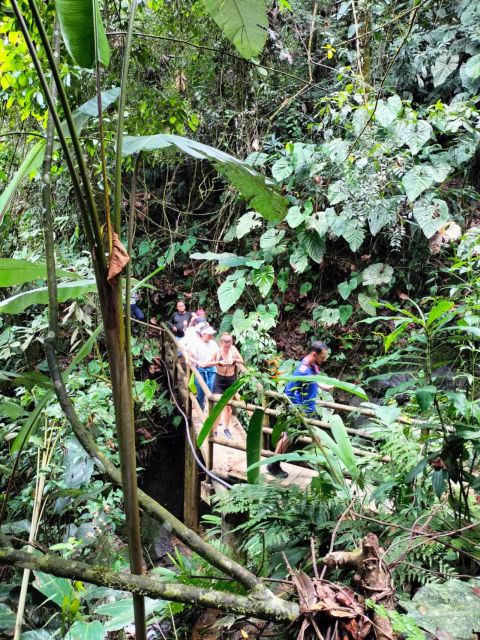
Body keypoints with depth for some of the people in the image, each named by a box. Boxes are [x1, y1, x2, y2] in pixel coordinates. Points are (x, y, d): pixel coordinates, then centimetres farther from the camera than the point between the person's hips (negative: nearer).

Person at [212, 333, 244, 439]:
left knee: (228, 406, 14)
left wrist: (234, 360, -16)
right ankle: (214, 430, 2)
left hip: (231, 381, 3)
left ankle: (226, 428, 30)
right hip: (219, 381, -3)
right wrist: (219, 362, -30)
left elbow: (242, 361, 5)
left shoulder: (233, 349, -6)